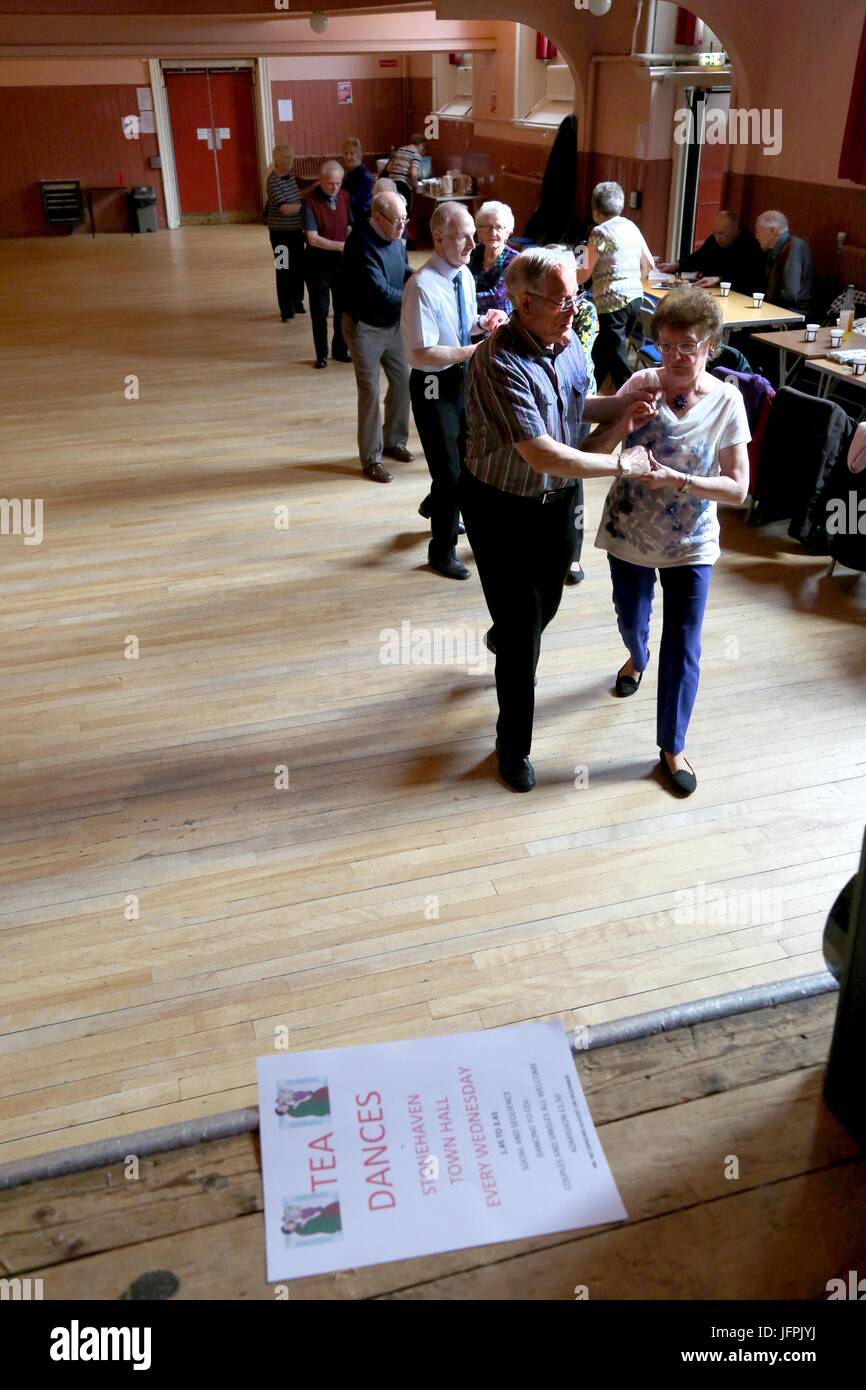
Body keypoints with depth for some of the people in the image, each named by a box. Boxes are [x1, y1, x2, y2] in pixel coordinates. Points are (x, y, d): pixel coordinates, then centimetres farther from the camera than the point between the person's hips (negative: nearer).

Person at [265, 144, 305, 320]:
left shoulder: (291, 174, 4)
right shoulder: (273, 181, -18)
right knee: (285, 270, -1)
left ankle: (297, 301, 30)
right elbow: (284, 208, -28)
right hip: (281, 233, -7)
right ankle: (286, 309, 8)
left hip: (296, 230, 7)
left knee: (299, 267, 14)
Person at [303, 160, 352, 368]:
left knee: (343, 306, 12)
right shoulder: (310, 202, -16)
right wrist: (340, 246, -27)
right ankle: (321, 354, 19)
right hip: (318, 261, -5)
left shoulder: (344, 197, 0)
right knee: (320, 310, 6)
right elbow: (313, 239, -22)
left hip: (341, 260, 5)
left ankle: (340, 350, 27)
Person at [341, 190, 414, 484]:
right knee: (370, 392, -1)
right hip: (365, 327, -7)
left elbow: (406, 273, 10)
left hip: (393, 323, 7)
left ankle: (394, 441, 30)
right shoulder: (361, 244, -24)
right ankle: (371, 458, 10)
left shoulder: (395, 238, -1)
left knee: (403, 380, 12)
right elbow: (380, 292, -29)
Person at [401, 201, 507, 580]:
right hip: (434, 385, -8)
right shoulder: (423, 286, -23)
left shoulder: (465, 275, 1)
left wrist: (483, 322, -6)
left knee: (468, 456, 23)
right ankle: (442, 551, 22)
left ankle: (435, 505, 53)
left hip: (462, 378, 8)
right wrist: (475, 351, -24)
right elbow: (424, 352, -26)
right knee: (450, 471, 2)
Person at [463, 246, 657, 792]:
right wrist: (622, 465, -24)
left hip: (560, 500, 7)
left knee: (544, 607, 25)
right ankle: (515, 744, 22)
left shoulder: (571, 345, -3)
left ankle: (504, 641, 62)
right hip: (503, 506, -7)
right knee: (522, 629, 2)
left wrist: (621, 409, -4)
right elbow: (542, 455, -33)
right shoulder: (500, 362, -28)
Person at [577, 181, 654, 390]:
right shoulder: (631, 226, 13)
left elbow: (586, 272, -7)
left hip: (613, 301, -8)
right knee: (602, 351, 19)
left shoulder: (600, 231, -7)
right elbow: (649, 263, 16)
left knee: (617, 361, -5)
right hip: (636, 297, 8)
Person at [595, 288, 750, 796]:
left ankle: (673, 747, 21)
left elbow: (738, 487, -14)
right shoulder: (641, 385, -11)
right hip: (630, 533, 1)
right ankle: (637, 658, 61)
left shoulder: (726, 401, -12)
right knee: (632, 620, 24)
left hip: (690, 544, -1)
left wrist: (676, 480, -27)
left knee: (683, 648, 4)